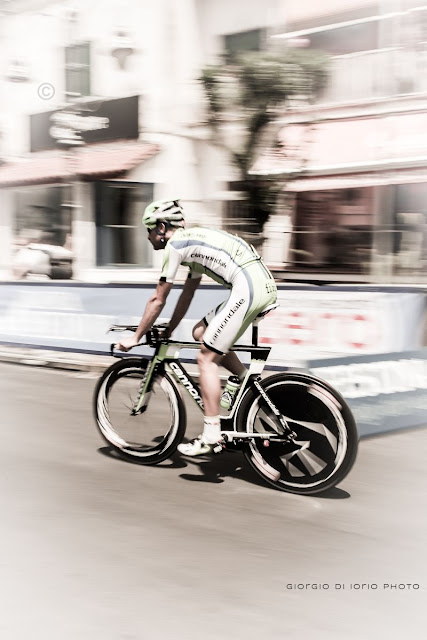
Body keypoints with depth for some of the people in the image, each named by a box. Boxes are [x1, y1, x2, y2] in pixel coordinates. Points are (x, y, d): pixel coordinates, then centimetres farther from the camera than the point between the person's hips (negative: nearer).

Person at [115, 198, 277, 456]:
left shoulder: (175, 245, -1)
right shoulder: (193, 240, 26)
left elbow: (158, 300, 2)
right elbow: (188, 293, 34)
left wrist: (135, 338, 12)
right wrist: (168, 331, 39)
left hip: (248, 287, -9)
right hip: (265, 283, 9)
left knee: (207, 358, -2)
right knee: (201, 333, 20)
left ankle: (211, 437, -1)